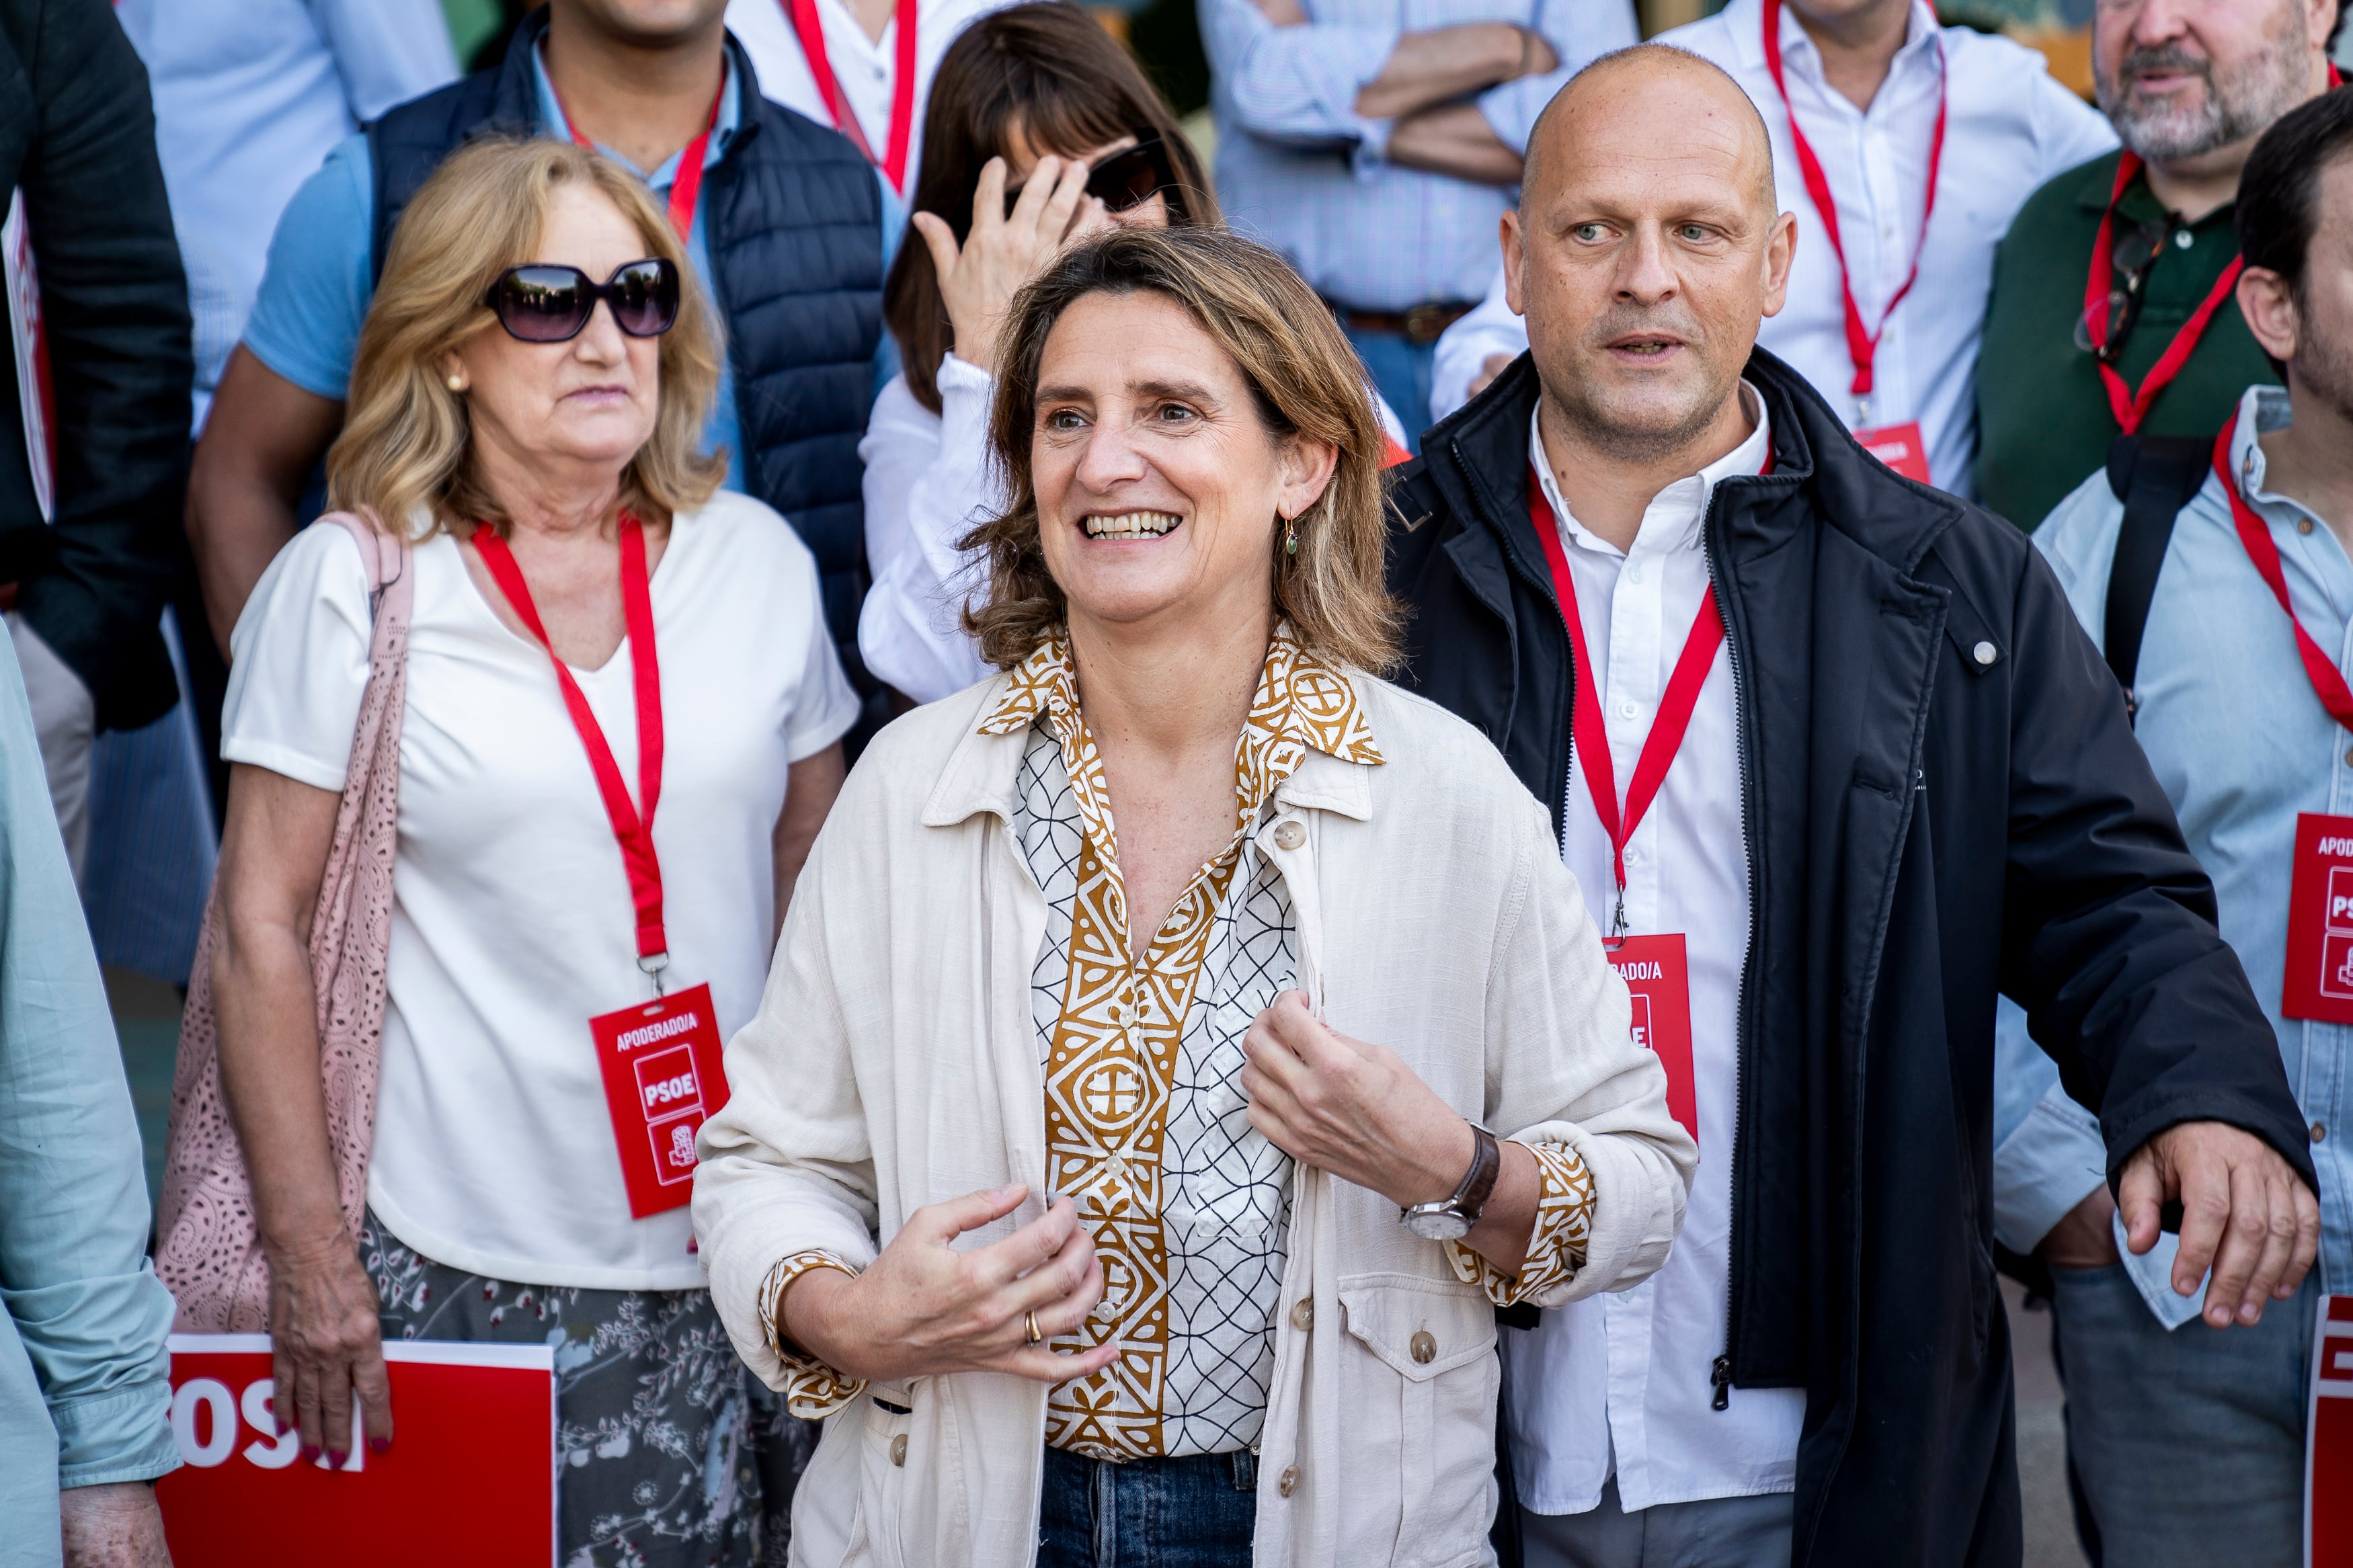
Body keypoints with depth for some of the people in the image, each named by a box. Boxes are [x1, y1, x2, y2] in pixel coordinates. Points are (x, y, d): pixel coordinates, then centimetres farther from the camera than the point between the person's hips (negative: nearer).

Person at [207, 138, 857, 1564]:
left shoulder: (755, 559, 5)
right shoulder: (348, 587, -3)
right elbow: (263, 928, -3)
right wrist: (309, 1253, -7)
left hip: (737, 1258, 3)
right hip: (470, 1268, -3)